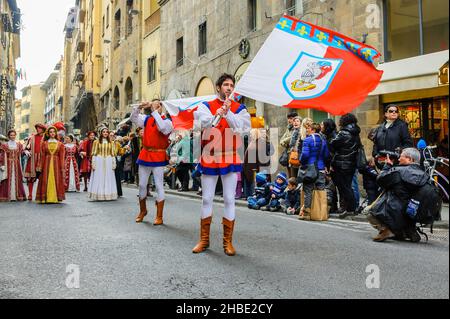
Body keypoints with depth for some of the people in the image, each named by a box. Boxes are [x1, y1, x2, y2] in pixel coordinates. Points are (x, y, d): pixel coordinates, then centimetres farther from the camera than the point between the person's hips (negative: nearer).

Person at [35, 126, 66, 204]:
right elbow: (42, 156, 4)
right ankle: (45, 198, 3)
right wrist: (40, 166, -4)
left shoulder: (60, 144, 7)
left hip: (56, 163, 0)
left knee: (56, 180, 0)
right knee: (46, 180, -1)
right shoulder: (44, 143, 8)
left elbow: (62, 157, 3)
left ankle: (56, 197, 5)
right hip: (47, 163, 0)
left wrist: (62, 168, -3)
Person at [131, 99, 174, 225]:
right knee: (142, 185, 13)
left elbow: (163, 127, -24)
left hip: (158, 157, -5)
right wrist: (139, 107, -9)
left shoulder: (167, 121, -4)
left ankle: (159, 217, 2)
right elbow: (134, 118, 7)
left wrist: (155, 112, -20)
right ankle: (143, 210, 33)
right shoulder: (146, 119, 11)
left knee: (159, 186, -3)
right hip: (145, 155, 5)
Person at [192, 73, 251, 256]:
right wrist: (217, 115, -30)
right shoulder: (206, 106, 6)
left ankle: (228, 241, 13)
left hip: (231, 159, 0)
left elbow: (243, 128, -10)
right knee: (207, 199, 7)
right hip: (209, 158, 1)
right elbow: (201, 123, -13)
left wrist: (227, 113, -22)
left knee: (229, 200, 2)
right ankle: (204, 239, 20)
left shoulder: (239, 109, 6)